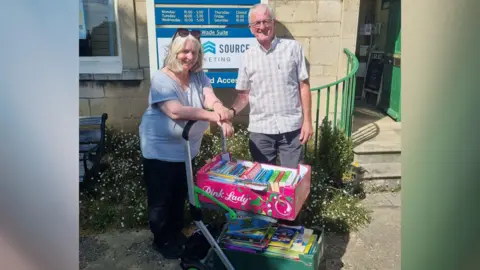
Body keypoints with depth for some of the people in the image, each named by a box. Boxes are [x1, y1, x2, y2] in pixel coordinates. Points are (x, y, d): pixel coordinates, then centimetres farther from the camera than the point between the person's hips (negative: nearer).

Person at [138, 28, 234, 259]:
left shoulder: (199, 77, -1)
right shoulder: (161, 79, -19)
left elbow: (211, 99, -16)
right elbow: (176, 111, -31)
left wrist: (221, 111, -40)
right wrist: (212, 116, -36)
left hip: (186, 149, 6)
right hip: (160, 150, -6)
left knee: (180, 195, 21)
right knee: (160, 198, 8)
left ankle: (176, 233, 42)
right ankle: (161, 240, 30)